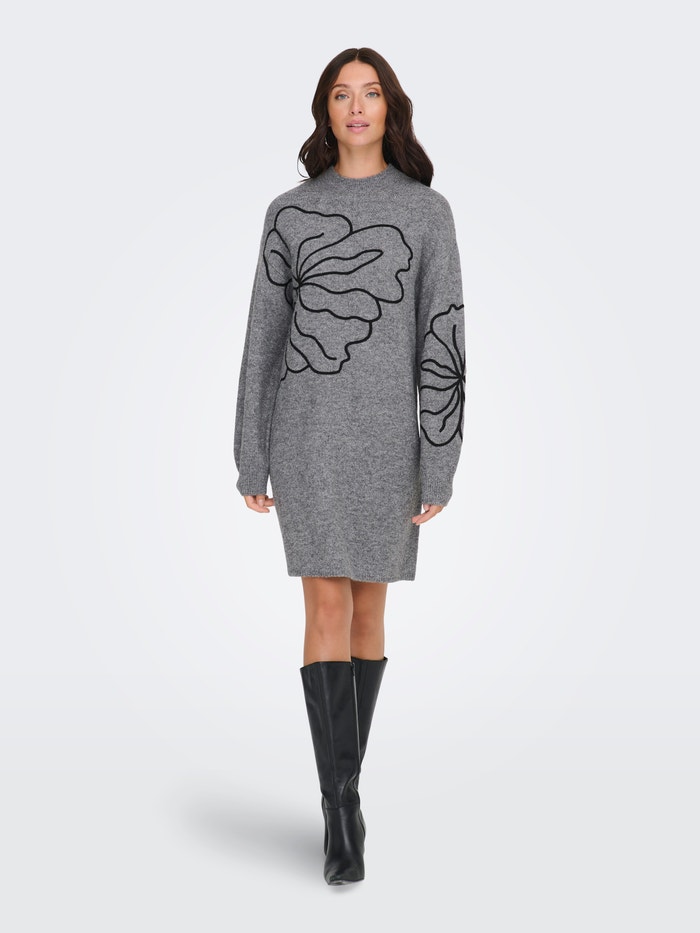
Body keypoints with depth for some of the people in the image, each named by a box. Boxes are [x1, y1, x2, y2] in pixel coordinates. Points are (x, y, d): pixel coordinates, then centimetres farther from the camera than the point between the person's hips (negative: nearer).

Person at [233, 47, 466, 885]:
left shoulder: (428, 211, 3)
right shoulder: (288, 213, 6)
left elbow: (442, 341, -2)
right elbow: (264, 340, 6)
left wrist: (439, 467, -9)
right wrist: (250, 460, 4)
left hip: (389, 432, 0)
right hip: (309, 428, 0)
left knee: (368, 606, 7)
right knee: (327, 607, -10)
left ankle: (340, 784, 25)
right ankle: (342, 809, -5)